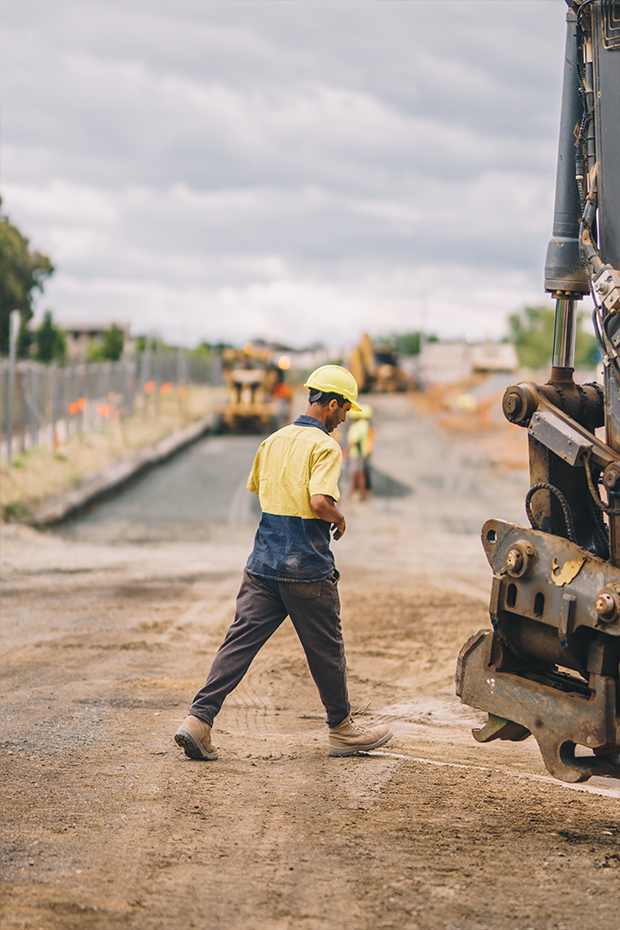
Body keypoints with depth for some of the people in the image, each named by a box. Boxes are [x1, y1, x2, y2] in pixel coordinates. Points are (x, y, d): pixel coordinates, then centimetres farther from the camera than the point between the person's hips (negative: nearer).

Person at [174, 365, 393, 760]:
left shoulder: (273, 441, 12)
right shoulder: (325, 446, -12)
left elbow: (256, 488, 25)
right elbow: (320, 501, -25)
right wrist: (340, 519, -6)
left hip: (263, 564, 6)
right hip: (308, 567, -6)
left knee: (240, 641, 2)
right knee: (326, 650, 9)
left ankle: (199, 718, -9)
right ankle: (342, 729, 23)